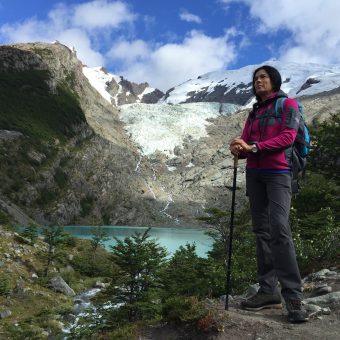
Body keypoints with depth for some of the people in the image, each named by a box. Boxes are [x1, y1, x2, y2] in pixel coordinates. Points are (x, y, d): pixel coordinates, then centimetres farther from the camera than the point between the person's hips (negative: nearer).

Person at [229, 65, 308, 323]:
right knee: (262, 231, 2)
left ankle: (293, 297, -15)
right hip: (254, 174, 6)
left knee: (279, 229, -18)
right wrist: (238, 149, -13)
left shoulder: (288, 104, 3)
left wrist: (253, 147, -19)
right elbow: (245, 142, 11)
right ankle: (269, 291, 5)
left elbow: (287, 137, -12)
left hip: (278, 173, -6)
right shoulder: (255, 112, 21)